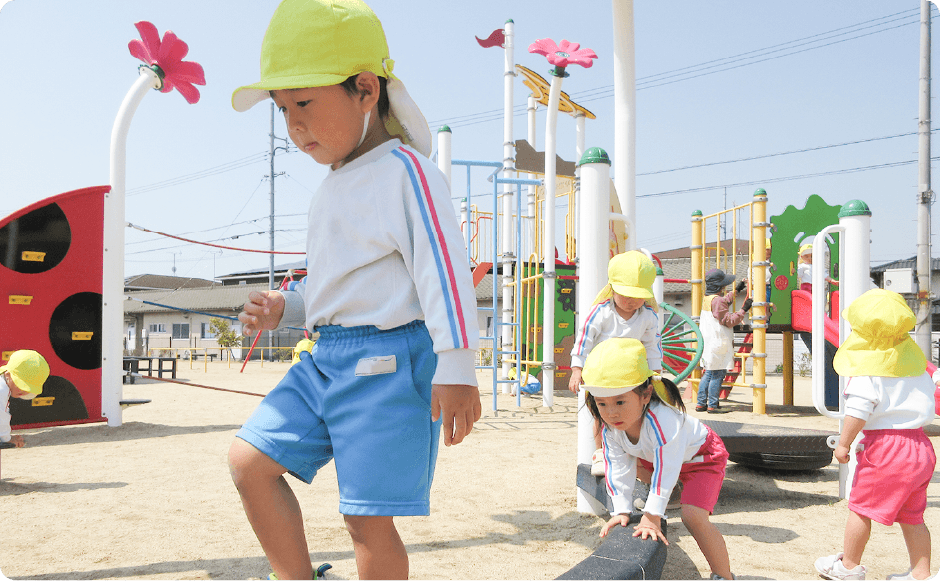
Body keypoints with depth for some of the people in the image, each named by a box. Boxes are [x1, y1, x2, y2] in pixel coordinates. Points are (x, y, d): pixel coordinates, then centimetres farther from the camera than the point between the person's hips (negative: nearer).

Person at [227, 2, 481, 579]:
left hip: (388, 361, -9)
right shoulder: (331, 189, 17)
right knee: (249, 459, 3)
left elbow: (443, 267, -17)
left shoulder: (405, 171, -10)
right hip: (326, 357, 9)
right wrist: (284, 306, 9)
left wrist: (456, 370, -22)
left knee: (369, 518, -3)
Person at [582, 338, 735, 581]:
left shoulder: (662, 419, -44)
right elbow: (620, 469, -16)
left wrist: (651, 517, -40)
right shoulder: (611, 427, -23)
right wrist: (621, 511, -23)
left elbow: (666, 469, -42)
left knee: (692, 516, -23)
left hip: (701, 457, -7)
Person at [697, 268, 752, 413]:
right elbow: (729, 321, -15)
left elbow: (725, 301, 34)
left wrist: (736, 290, 40)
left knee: (708, 373, 15)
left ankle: (701, 403, 17)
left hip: (708, 344, 10)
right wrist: (743, 310, -10)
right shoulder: (718, 301, -16)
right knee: (718, 374, -4)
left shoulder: (707, 299, 13)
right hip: (718, 345, -10)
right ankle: (712, 405, -2)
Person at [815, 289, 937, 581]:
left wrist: (843, 443, -10)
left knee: (860, 506, 6)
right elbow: (927, 394, 21)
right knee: (912, 514, 16)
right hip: (920, 444, 8)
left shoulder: (867, 368, -14)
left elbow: (858, 411, -18)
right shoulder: (914, 360, 9)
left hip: (885, 446, -8)